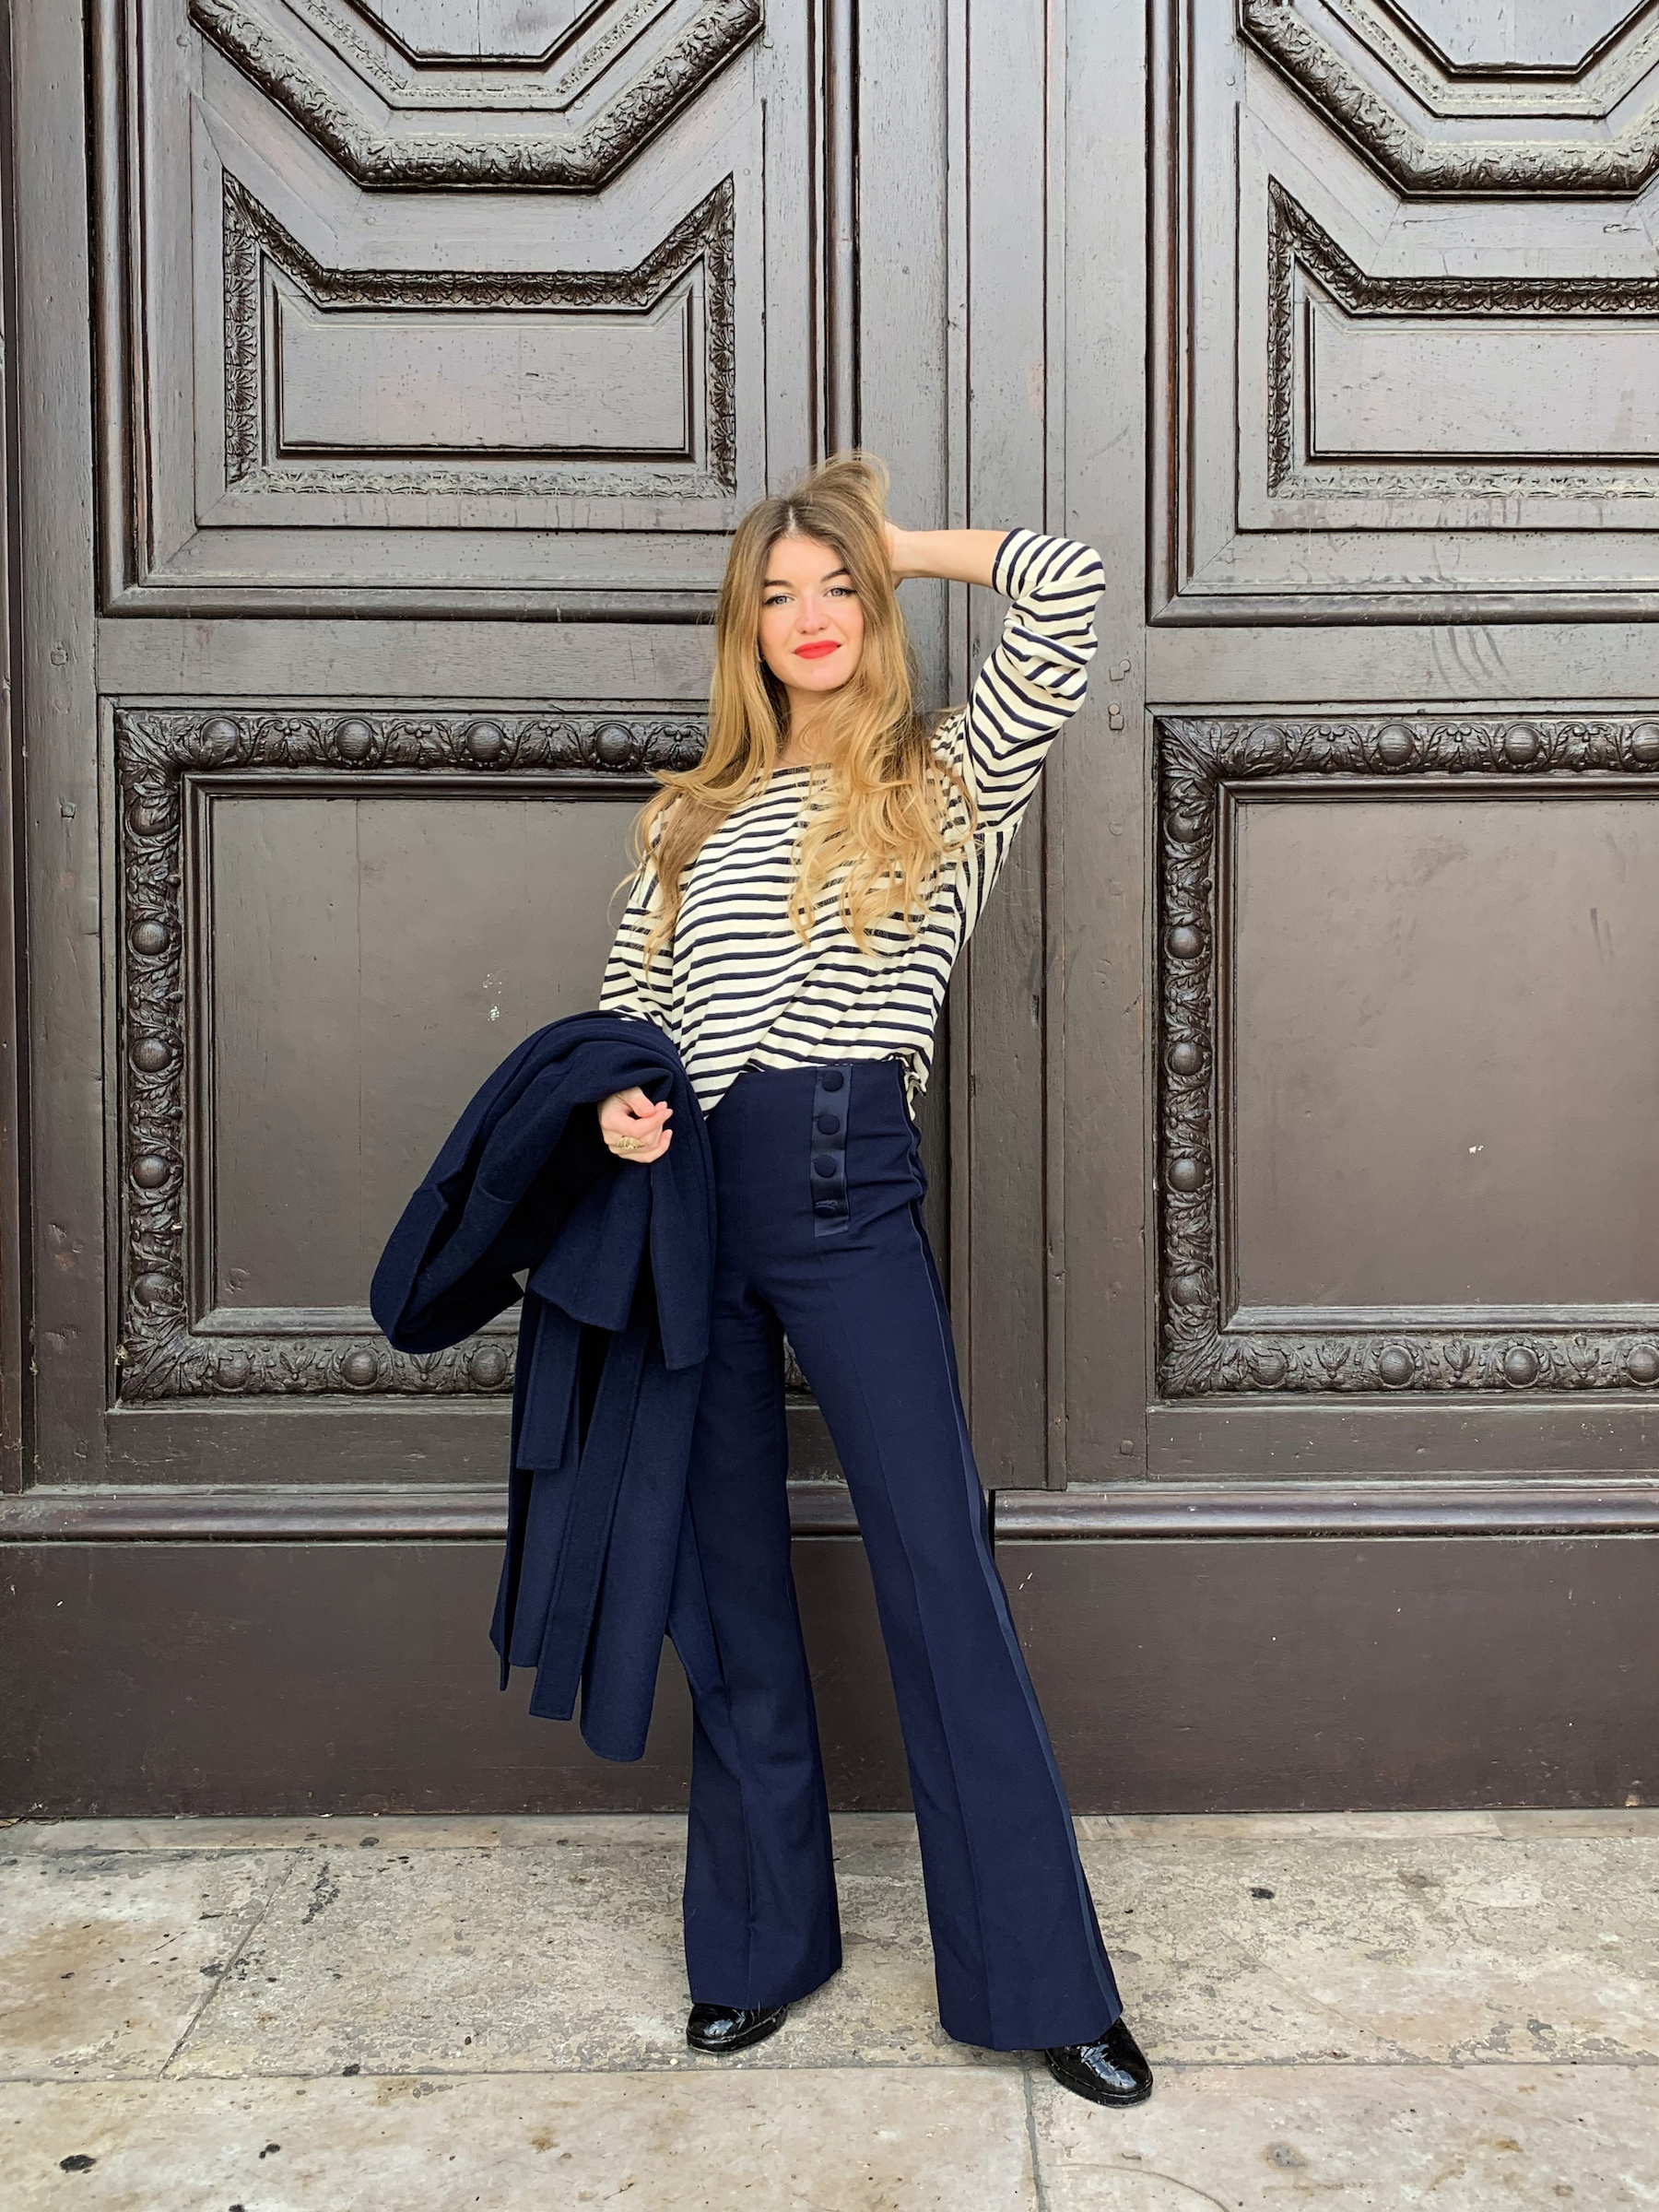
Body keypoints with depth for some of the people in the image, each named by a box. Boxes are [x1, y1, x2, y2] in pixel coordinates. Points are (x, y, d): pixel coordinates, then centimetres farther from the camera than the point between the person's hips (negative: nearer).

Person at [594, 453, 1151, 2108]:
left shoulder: (945, 785, 7)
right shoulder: (694, 818, 16)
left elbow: (1064, 591, -3)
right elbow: (623, 1004, 17)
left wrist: (898, 542, 12)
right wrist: (615, 1100, -6)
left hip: (851, 1194, -3)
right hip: (691, 1197, 4)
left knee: (938, 1568, -4)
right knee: (730, 1582, 10)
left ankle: (1041, 1979, 7)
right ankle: (758, 1942, 25)